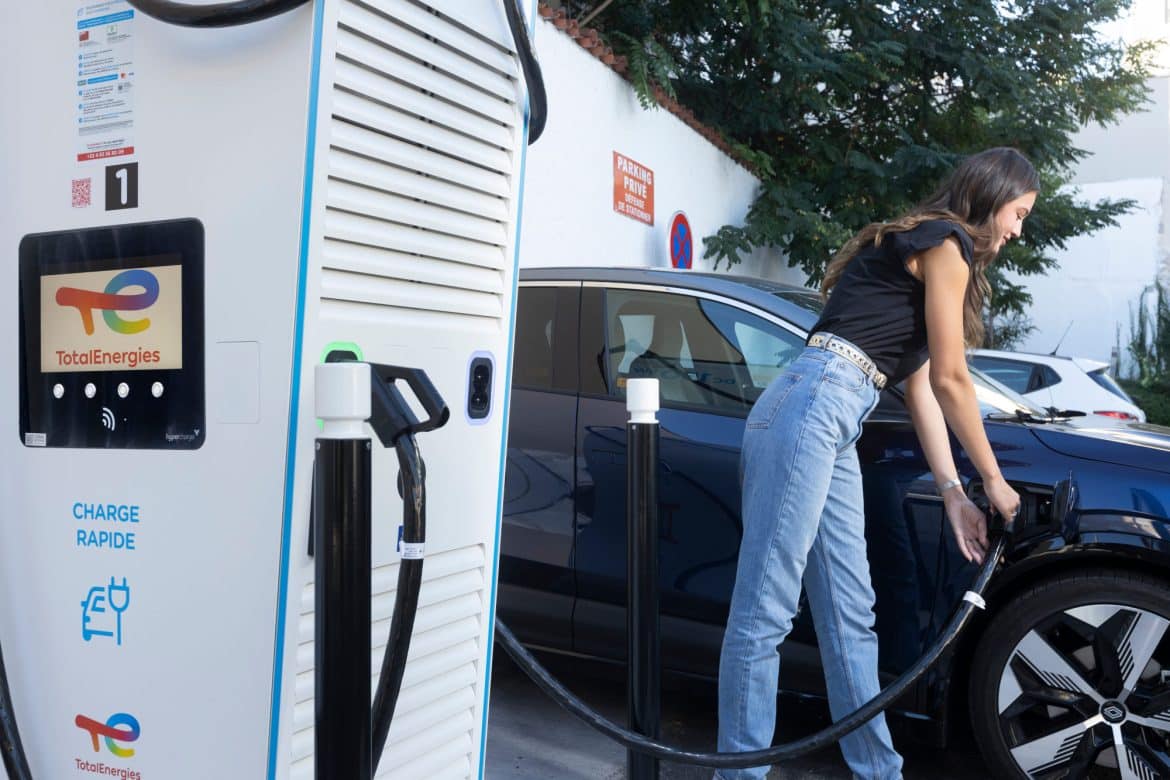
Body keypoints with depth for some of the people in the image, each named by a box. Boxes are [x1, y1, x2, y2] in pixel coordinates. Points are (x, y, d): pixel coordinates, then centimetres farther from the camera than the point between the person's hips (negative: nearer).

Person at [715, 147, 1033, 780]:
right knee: (764, 612, -7)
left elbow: (922, 388, 24)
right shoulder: (945, 242, 2)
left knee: (851, 614, 11)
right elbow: (951, 379, 0)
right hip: (811, 406, -10)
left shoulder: (913, 254, 30)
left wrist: (952, 493, 18)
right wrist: (994, 480, 11)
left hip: (833, 429, 10)